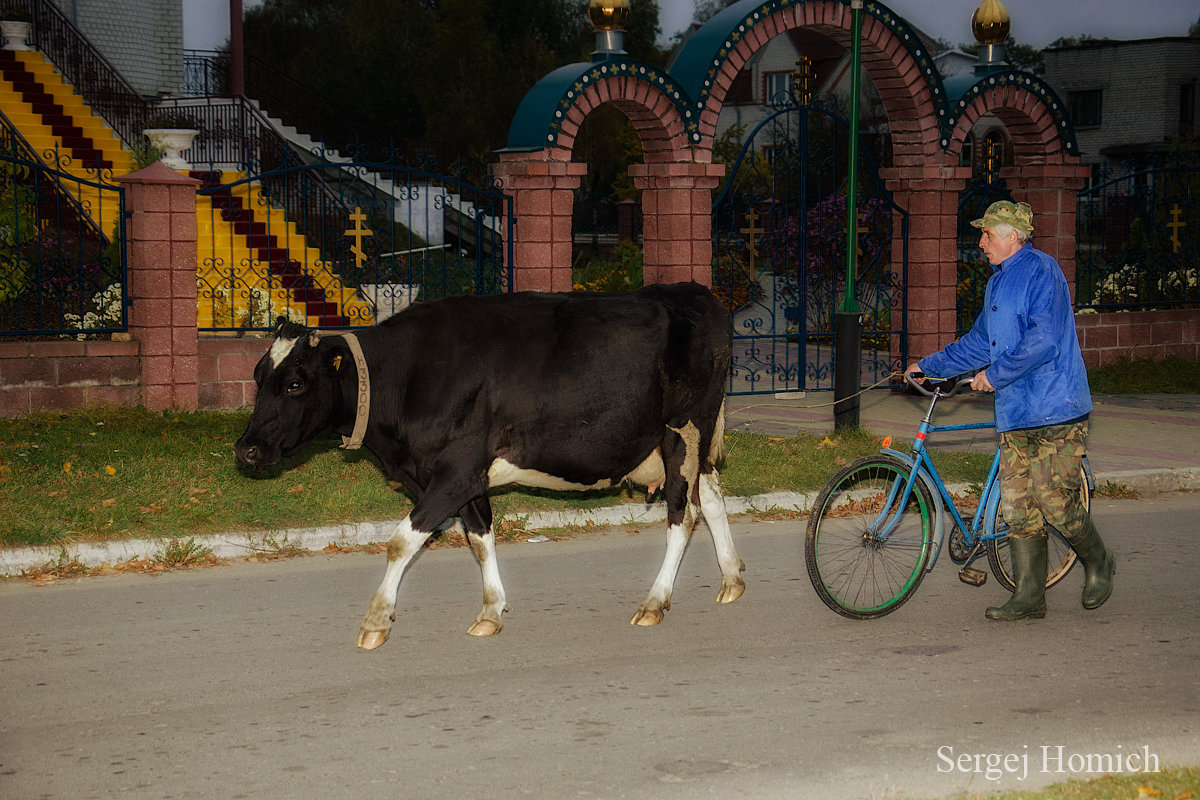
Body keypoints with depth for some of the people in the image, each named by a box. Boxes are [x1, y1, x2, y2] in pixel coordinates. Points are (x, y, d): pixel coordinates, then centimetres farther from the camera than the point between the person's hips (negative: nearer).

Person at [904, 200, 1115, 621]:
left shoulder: (1041, 271, -11)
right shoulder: (998, 282, 18)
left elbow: (1044, 341, -21)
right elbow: (979, 343, 26)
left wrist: (995, 374, -18)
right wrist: (928, 366, 24)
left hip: (1056, 409, -8)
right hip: (1016, 413, 9)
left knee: (1053, 498, -7)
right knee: (1017, 504, 3)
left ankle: (1098, 563, 17)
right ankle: (1028, 598, 6)